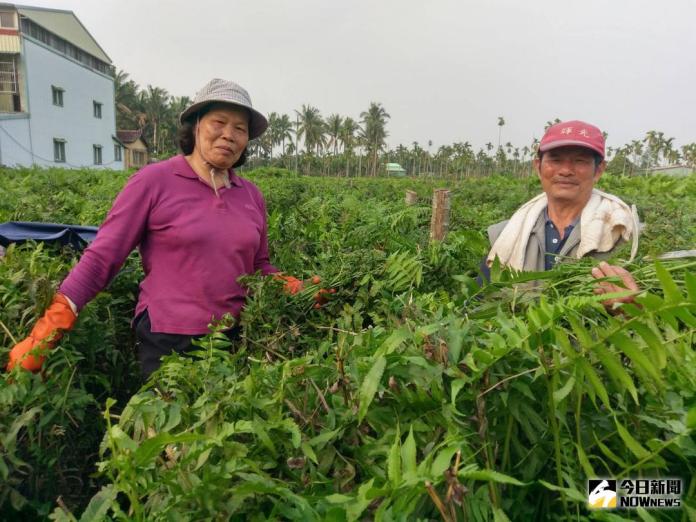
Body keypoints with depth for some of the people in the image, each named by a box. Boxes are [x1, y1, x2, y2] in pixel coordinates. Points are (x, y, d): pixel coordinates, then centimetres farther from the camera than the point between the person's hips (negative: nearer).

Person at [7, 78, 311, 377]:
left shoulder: (251, 195, 5)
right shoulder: (154, 182, -9)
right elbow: (102, 256, -9)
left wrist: (296, 290, -2)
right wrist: (45, 334, -15)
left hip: (235, 340, 5)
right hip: (168, 343, -4)